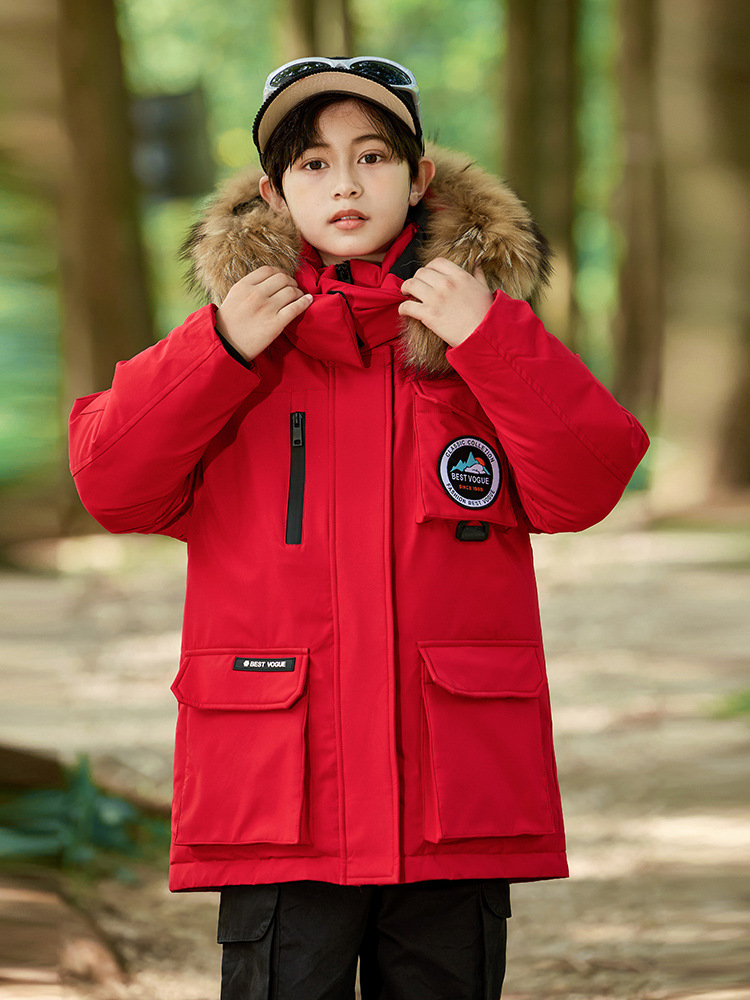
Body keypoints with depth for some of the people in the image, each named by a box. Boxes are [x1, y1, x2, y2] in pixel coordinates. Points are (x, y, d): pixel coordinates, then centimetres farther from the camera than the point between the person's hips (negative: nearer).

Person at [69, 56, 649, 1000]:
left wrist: (490, 340, -13)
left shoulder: (493, 344, 8)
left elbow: (583, 487, -5)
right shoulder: (233, 342, 8)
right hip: (276, 793, -1)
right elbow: (113, 485, -1)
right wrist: (220, 350, -10)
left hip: (456, 793, 1)